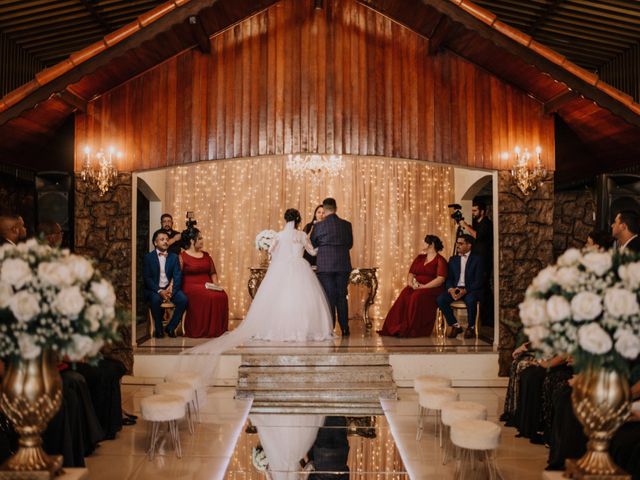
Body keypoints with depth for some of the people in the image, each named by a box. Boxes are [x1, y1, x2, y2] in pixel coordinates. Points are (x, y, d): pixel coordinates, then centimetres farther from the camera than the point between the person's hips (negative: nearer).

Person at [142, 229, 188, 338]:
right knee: (155, 299, -36)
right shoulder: (148, 257, 3)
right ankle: (159, 329, -13)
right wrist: (160, 291, -19)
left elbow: (177, 276, 2)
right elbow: (147, 278, -5)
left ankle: (171, 327, -7)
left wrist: (171, 289, -17)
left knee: (183, 299, -26)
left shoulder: (174, 257, 10)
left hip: (170, 288, 3)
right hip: (154, 289, -2)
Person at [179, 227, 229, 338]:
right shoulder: (182, 257, 3)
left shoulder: (206, 255, 20)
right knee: (207, 297, -34)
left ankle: (218, 329, -20)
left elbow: (213, 272, 22)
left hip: (207, 286, 5)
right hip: (191, 286, -5)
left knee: (222, 296, -25)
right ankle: (201, 331, -25)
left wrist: (215, 283, 5)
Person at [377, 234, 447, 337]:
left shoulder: (440, 260, 0)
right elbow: (411, 273, 16)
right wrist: (410, 282, -7)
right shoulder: (420, 258, 20)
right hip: (415, 287, 5)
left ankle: (413, 330, -33)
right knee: (404, 295, -28)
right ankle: (397, 328, -33)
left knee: (417, 296, -36)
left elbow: (440, 279, -13)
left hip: (432, 289, -5)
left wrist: (424, 286, -20)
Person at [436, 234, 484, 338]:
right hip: (455, 288, 4)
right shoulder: (453, 259, 17)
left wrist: (465, 290, -22)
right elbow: (449, 278, 10)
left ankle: (471, 327, -13)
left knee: (470, 300, -38)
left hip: (471, 290, -4)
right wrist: (451, 289, -13)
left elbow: (478, 281, -6)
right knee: (440, 299, -24)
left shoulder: (477, 259, 2)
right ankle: (455, 325, -7)